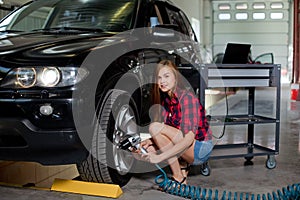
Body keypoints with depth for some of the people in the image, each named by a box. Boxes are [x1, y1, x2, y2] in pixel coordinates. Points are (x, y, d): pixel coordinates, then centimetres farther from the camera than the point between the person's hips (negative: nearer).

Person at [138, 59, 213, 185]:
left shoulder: (187, 98, -20)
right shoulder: (165, 99, 4)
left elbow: (189, 139, -28)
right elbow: (166, 136, 7)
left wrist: (160, 157, -31)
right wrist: (150, 142, -13)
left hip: (201, 149, -8)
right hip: (182, 146, 8)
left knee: (155, 127, -23)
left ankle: (179, 178, -16)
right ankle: (182, 164, 9)